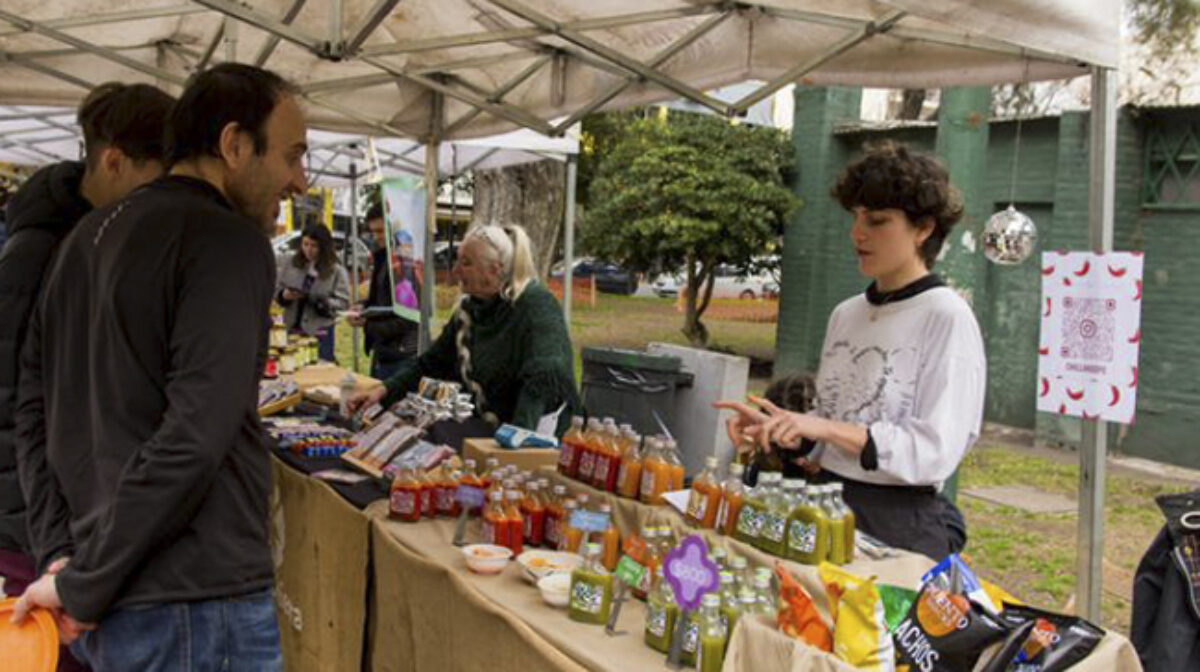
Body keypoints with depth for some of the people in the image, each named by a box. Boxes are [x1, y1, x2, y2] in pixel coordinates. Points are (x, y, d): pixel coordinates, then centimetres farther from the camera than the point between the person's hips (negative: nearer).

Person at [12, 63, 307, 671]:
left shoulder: (89, 235, 12)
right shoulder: (231, 243, -15)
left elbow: (33, 407, 12)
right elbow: (193, 439, -24)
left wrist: (60, 554, 7)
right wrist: (83, 588, -15)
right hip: (195, 610, -8)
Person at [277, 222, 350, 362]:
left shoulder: (337, 271, -5)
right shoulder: (291, 265, 3)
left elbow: (343, 302, -10)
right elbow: (277, 290, 9)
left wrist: (319, 301, -23)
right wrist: (284, 295, -13)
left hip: (320, 333, -3)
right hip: (293, 329, 3)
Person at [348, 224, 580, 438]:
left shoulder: (538, 306, -15)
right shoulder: (469, 308, 9)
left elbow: (545, 378, -28)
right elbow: (429, 363, 17)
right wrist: (383, 390, 2)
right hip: (486, 431, 7)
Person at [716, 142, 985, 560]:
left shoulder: (946, 318, -11)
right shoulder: (846, 315, 9)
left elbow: (934, 451, -18)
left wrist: (828, 429, -24)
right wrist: (776, 427, -2)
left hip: (901, 525, -6)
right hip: (830, 506, 6)